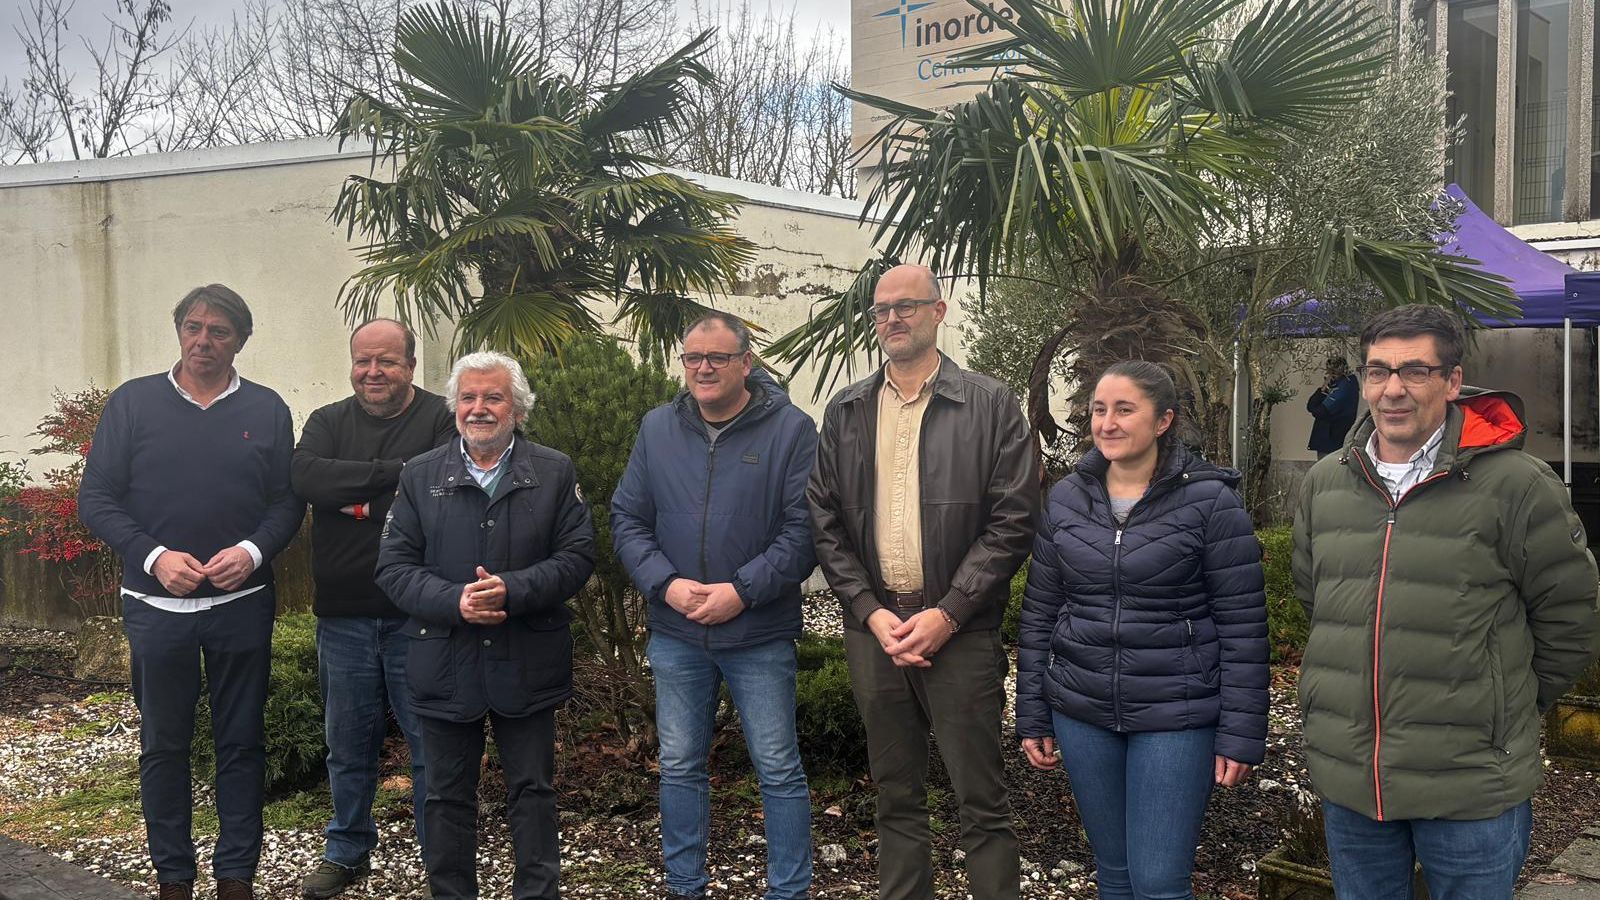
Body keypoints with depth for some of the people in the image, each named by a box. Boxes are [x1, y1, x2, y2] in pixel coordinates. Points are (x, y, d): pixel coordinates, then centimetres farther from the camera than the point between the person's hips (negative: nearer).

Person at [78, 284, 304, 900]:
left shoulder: (267, 410, 4)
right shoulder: (132, 402, 1)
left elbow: (288, 502, 4)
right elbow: (96, 499, -1)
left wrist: (253, 551, -15)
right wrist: (153, 556, -14)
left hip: (242, 604, 1)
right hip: (157, 605, 0)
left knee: (241, 743, 7)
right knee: (163, 744, 10)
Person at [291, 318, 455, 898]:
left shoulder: (440, 420, -4)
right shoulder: (328, 423, 9)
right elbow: (307, 479, -12)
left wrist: (352, 498, -13)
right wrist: (394, 472, -19)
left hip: (416, 617, -4)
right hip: (342, 616, 4)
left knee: (430, 743, 4)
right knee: (349, 745, 18)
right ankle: (347, 851, 36)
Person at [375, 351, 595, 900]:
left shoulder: (555, 473, 2)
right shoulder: (420, 477, 4)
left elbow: (577, 557, -5)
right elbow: (393, 567, -1)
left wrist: (511, 590, -20)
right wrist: (455, 602, -17)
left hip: (527, 664, -1)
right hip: (445, 665, 1)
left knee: (532, 792, 9)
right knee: (447, 796, 12)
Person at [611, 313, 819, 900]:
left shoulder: (790, 429, -7)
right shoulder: (657, 428, 5)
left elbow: (804, 527, -11)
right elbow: (627, 519, 5)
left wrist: (743, 591, -17)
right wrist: (665, 584, -10)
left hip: (760, 635, -3)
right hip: (675, 635, 4)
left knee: (779, 770, 5)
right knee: (680, 767, 15)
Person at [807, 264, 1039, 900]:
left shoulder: (990, 405, -1)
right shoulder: (845, 412, 10)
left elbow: (1013, 523, -6)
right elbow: (824, 524, 7)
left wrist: (946, 614, -12)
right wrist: (871, 612, -5)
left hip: (960, 629, -3)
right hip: (874, 627, 4)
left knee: (982, 802, 2)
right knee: (896, 798, 14)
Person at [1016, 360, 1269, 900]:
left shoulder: (1210, 502, -8)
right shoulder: (1065, 499, 3)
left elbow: (1242, 628, -7)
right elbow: (1039, 616, 8)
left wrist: (1241, 734, -9)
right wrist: (1033, 718, 8)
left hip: (1176, 717, -4)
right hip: (1081, 715, 4)